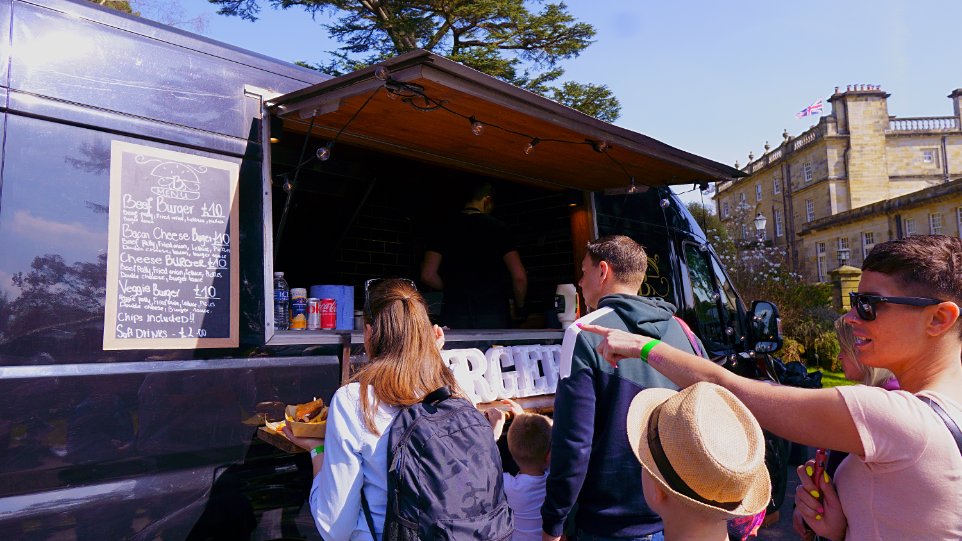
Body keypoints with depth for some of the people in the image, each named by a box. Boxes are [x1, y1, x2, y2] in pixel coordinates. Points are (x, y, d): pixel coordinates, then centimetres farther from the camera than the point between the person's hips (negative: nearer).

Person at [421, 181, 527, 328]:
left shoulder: (445, 229, 7)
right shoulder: (498, 227, 3)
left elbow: (428, 275, -1)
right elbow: (519, 276, -1)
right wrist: (519, 309, 16)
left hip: (454, 314, 2)